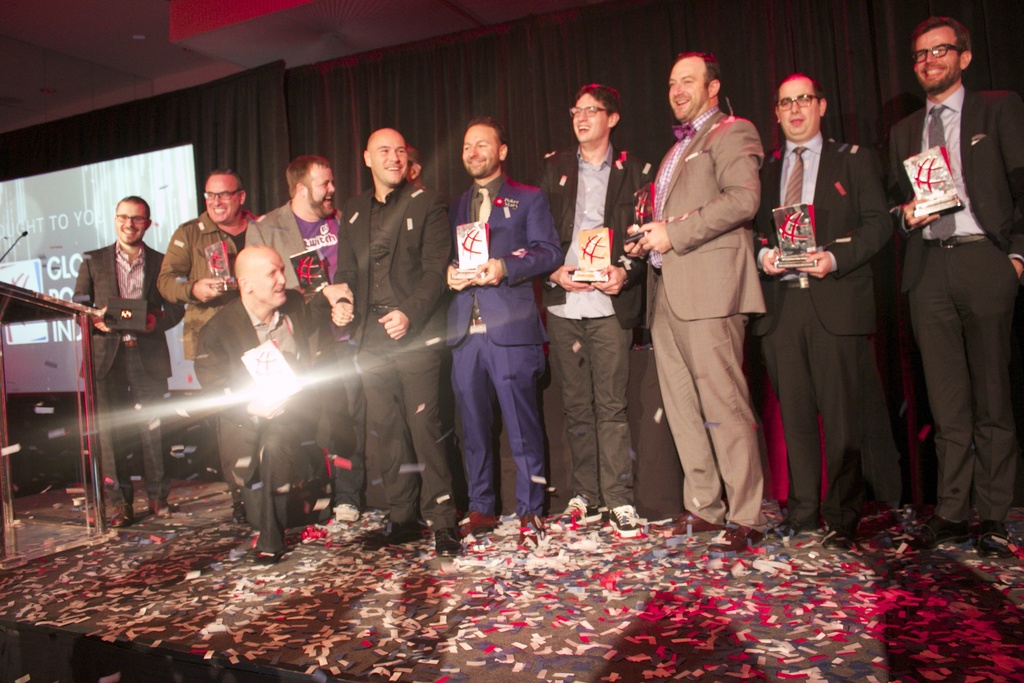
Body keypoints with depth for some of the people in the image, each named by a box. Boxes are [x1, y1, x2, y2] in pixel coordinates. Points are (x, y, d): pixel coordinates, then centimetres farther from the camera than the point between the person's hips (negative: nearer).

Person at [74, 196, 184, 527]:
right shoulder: (93, 261, 14)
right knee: (110, 430, -1)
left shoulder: (162, 262, 11)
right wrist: (95, 320, -11)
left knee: (152, 428, 0)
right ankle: (120, 502, 7)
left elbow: (175, 307, 6)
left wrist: (153, 321, -14)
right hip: (107, 356, 1)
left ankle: (158, 496, 10)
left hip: (149, 355, -1)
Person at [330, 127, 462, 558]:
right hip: (371, 335, 5)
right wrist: (341, 302, -2)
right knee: (386, 428, 8)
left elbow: (436, 268, -6)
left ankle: (442, 521, 1)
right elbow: (346, 271, 19)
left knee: (424, 426, -9)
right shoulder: (352, 212, 18)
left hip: (416, 332, -5)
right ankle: (402, 518, 19)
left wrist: (410, 313, -19)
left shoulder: (426, 203, 2)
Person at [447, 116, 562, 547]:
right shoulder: (454, 208, 23)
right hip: (464, 330, 4)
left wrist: (506, 267, -16)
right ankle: (481, 509, 19)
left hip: (510, 328, -4)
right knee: (473, 425, 8)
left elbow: (548, 252, -1)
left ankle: (530, 512, 7)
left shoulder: (529, 199, 10)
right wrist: (448, 274, -4)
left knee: (522, 423, -4)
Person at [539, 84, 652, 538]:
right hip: (563, 303, 3)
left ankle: (619, 500, 0)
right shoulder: (554, 169, 16)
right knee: (576, 405, 6)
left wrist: (626, 271, -12)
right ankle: (584, 496, 15)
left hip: (611, 304, -3)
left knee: (611, 405, -6)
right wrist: (554, 270, -4)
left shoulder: (633, 171, 9)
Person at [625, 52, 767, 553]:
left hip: (708, 286, -9)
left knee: (723, 405, -10)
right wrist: (649, 238, 10)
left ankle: (746, 518, -2)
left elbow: (743, 198, -14)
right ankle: (703, 508, 18)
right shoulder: (677, 149, 28)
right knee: (680, 405, 9)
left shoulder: (732, 132, 2)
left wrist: (674, 233, -15)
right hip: (666, 291, 9)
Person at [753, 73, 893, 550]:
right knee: (794, 411, 5)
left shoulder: (854, 160, 11)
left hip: (836, 300, -2)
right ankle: (802, 509, 15)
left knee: (840, 413, -3)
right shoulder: (763, 170, 19)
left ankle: (842, 518, 7)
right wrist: (763, 255, -5)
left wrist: (834, 258, -13)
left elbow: (878, 223, 2)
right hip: (780, 301, 3)